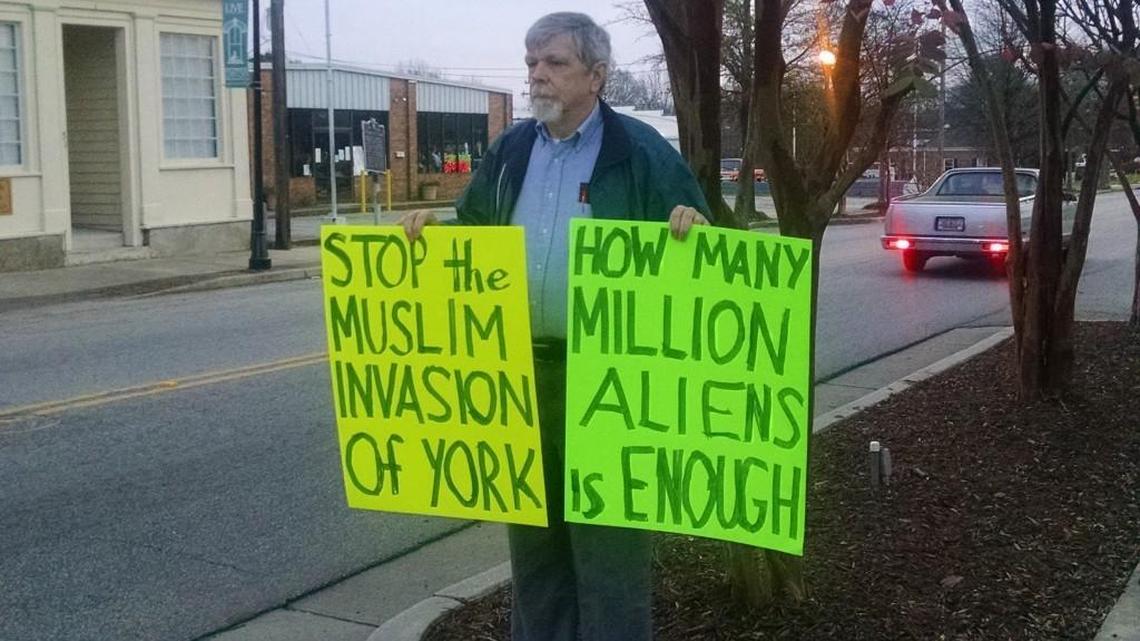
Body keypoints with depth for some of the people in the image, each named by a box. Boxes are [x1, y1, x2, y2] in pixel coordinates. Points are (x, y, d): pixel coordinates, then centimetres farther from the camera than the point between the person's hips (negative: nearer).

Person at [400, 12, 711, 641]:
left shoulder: (639, 151, -4)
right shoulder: (511, 149, 11)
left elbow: (694, 234, -3)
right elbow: (474, 232, 21)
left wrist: (691, 225, -25)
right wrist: (435, 225, 2)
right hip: (521, 367, 6)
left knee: (608, 529, 2)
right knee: (531, 521, 17)